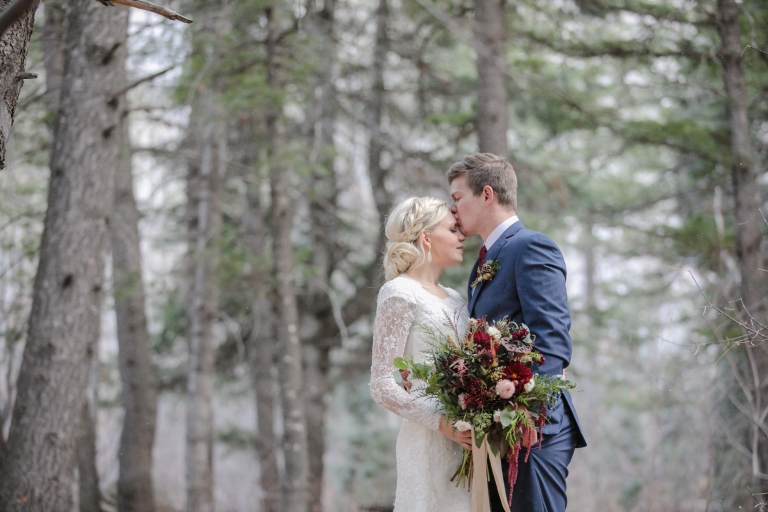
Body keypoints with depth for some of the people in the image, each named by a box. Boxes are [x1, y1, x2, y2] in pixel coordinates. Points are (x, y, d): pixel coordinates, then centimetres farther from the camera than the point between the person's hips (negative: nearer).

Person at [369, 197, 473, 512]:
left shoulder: (455, 299, 17)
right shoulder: (399, 294, -5)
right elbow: (382, 386, -10)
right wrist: (442, 422, -20)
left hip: (465, 441, 7)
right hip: (429, 446, -7)